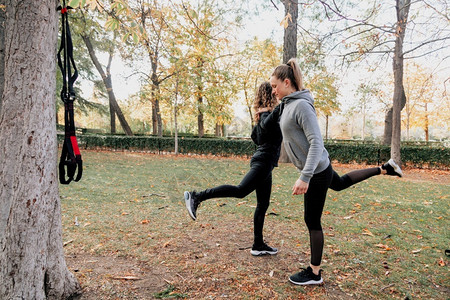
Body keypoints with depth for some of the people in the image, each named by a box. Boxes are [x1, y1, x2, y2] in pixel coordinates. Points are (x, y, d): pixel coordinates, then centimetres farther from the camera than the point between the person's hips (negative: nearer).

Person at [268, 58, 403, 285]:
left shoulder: (301, 105, -24)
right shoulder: (287, 104, 3)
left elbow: (316, 142, -29)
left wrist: (305, 177, -34)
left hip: (317, 171, -10)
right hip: (319, 167, 10)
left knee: (312, 221, 3)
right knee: (340, 183, 37)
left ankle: (314, 273, 20)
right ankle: (384, 168, 45)